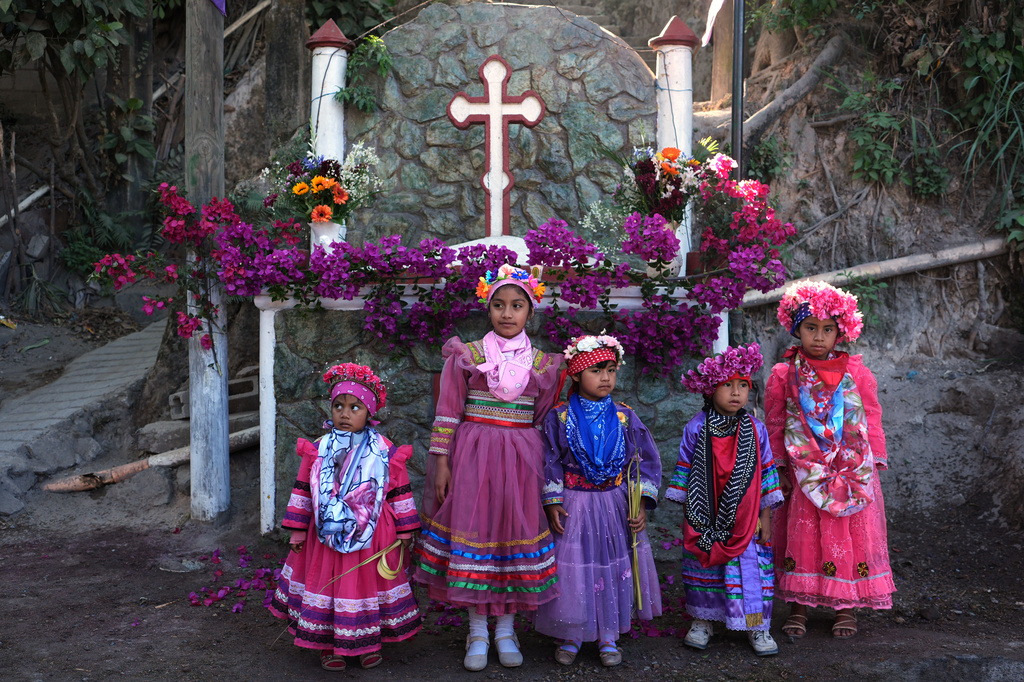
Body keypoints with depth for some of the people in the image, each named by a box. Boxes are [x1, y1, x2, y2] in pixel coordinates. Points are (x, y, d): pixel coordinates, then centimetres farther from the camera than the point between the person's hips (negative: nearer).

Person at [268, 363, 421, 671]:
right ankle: (327, 645, 24)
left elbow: (400, 494, 0)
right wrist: (297, 530, 3)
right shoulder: (317, 451, -2)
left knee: (370, 584, 10)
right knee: (328, 583, 8)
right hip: (328, 535, 1)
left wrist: (404, 532, 2)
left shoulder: (386, 453, -5)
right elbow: (303, 491, 3)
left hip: (372, 536, -1)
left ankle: (370, 643, 29)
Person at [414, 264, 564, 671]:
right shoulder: (465, 355, 0)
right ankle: (477, 632, 16)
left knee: (516, 532, 6)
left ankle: (506, 631, 22)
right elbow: (447, 413, -1)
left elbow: (542, 420, 11)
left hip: (521, 460, 2)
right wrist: (441, 461, -5)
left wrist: (539, 464, 7)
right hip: (472, 455, -1)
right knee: (472, 530, 2)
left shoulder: (544, 363, 5)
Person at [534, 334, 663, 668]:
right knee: (572, 571, 3)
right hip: (573, 507, -2)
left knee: (613, 569, 8)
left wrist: (642, 504, -5)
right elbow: (549, 462, -4)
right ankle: (571, 636, 22)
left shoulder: (624, 418, -2)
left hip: (613, 506, 2)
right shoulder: (559, 417, -7)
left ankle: (608, 637, 24)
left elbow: (644, 461, 1)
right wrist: (552, 503, -9)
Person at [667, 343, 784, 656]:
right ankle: (702, 621, 27)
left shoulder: (756, 429, -2)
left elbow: (767, 470, 4)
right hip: (704, 519, 0)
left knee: (751, 566, 1)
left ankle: (758, 626, 16)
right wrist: (686, 512, 1)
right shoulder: (697, 428, -5)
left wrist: (765, 516, 2)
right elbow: (684, 468, 1)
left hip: (745, 519, 0)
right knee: (704, 567, 10)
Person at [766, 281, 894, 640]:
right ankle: (798, 604, 15)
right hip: (804, 473, -1)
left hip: (852, 471, 1)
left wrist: (873, 463, 3)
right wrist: (778, 469, 2)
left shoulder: (856, 372, 2)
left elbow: (872, 419, 7)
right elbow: (775, 424, 4)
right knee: (801, 533, 3)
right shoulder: (783, 374, 0)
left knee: (853, 534, 5)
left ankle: (846, 606, 19)